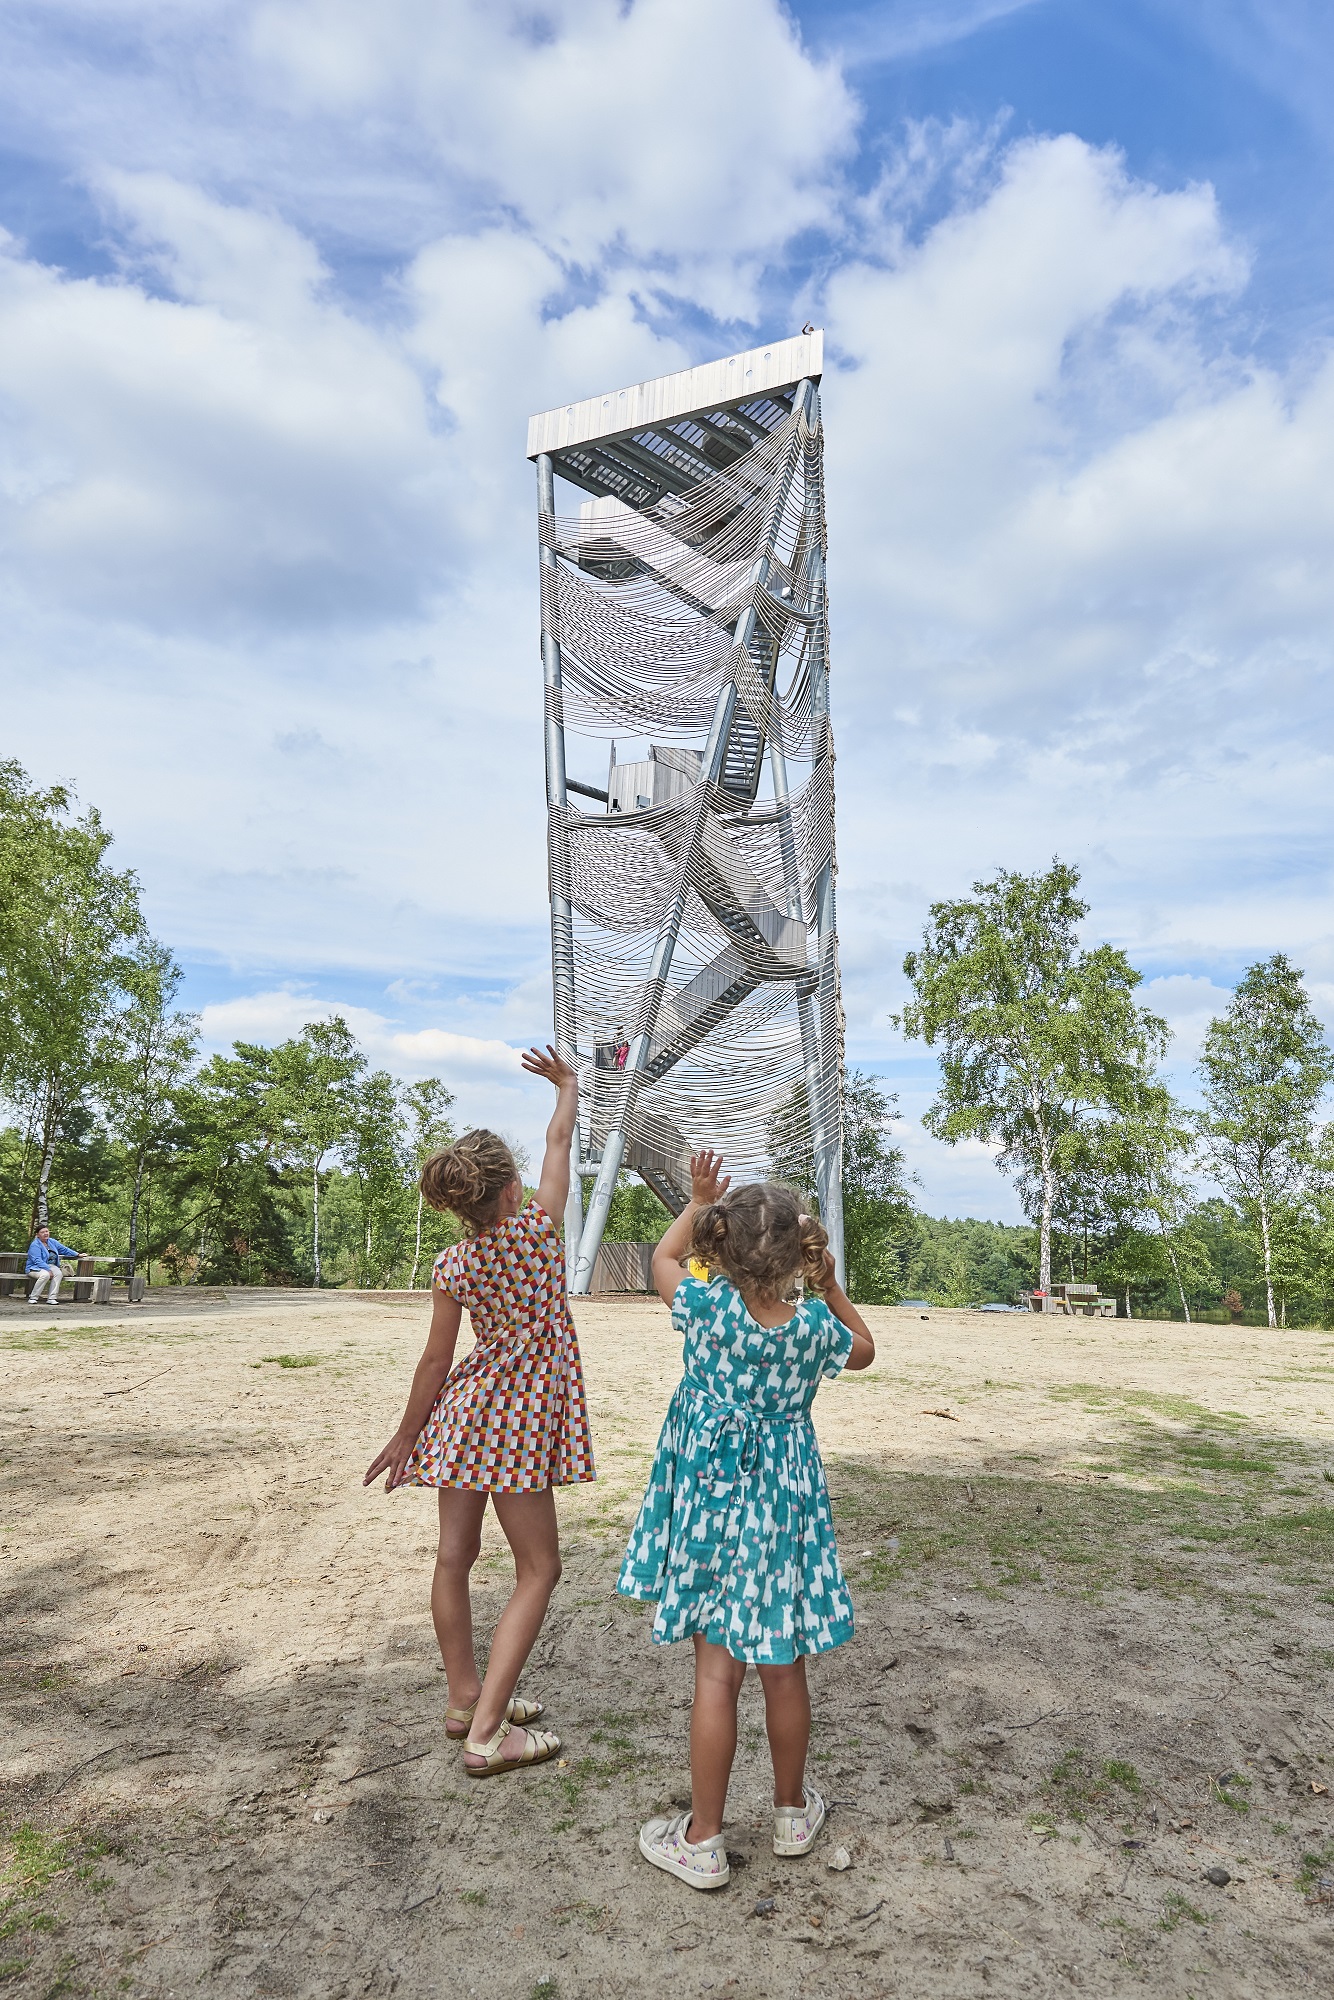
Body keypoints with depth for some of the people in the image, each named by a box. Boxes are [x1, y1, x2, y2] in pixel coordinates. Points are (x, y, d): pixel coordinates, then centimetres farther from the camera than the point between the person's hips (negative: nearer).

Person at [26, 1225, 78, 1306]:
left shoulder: (52, 1242, 12)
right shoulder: (35, 1245, -10)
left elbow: (64, 1249, 21)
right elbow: (38, 1261, -20)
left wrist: (77, 1254, 19)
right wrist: (49, 1270, -27)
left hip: (51, 1266, 6)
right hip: (36, 1268, -6)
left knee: (59, 1273, -27)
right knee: (45, 1275, -38)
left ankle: (52, 1298, -28)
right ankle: (33, 1298, -26)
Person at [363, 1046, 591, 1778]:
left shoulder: (453, 1265, -5)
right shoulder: (536, 1227, -14)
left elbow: (435, 1361, -1)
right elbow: (559, 1141, 0)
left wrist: (405, 1435, 12)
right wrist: (567, 1084, 17)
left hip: (466, 1408, 5)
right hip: (521, 1416, -5)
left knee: (455, 1554, 15)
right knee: (538, 1568, 5)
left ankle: (466, 1697, 30)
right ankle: (487, 1732, 2)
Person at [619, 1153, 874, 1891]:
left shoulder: (710, 1308, -17)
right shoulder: (814, 1325, -11)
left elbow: (663, 1258, 5)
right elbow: (863, 1350, 13)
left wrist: (700, 1200, 12)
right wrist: (831, 1288, 10)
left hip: (711, 1506, -1)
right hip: (785, 1507, 2)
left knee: (716, 1674, 6)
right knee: (784, 1668, 16)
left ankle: (702, 1841, 18)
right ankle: (792, 1810, 35)